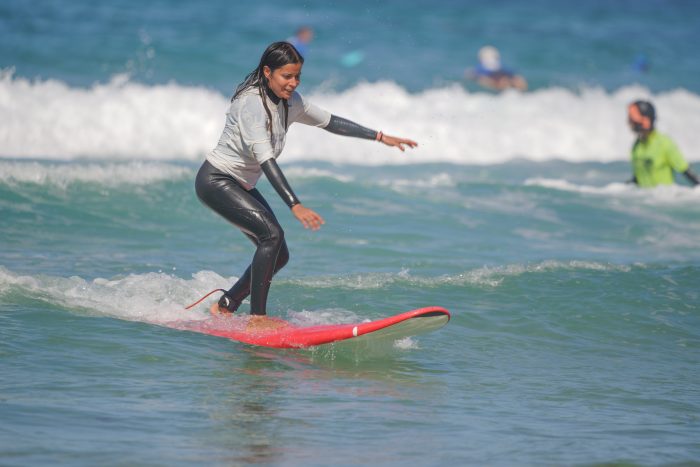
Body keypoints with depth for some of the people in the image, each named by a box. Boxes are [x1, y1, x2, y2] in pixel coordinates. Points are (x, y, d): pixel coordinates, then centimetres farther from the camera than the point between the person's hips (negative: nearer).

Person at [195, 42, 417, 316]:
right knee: (272, 234, -24)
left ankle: (225, 307, 18)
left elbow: (330, 122, 12)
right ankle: (257, 318, -19)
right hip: (215, 181, -9)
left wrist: (381, 137, 9)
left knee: (279, 255, 5)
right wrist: (295, 206, -42)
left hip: (242, 187, 9)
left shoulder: (290, 102, 0)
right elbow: (265, 159, -34)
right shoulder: (251, 102, -26)